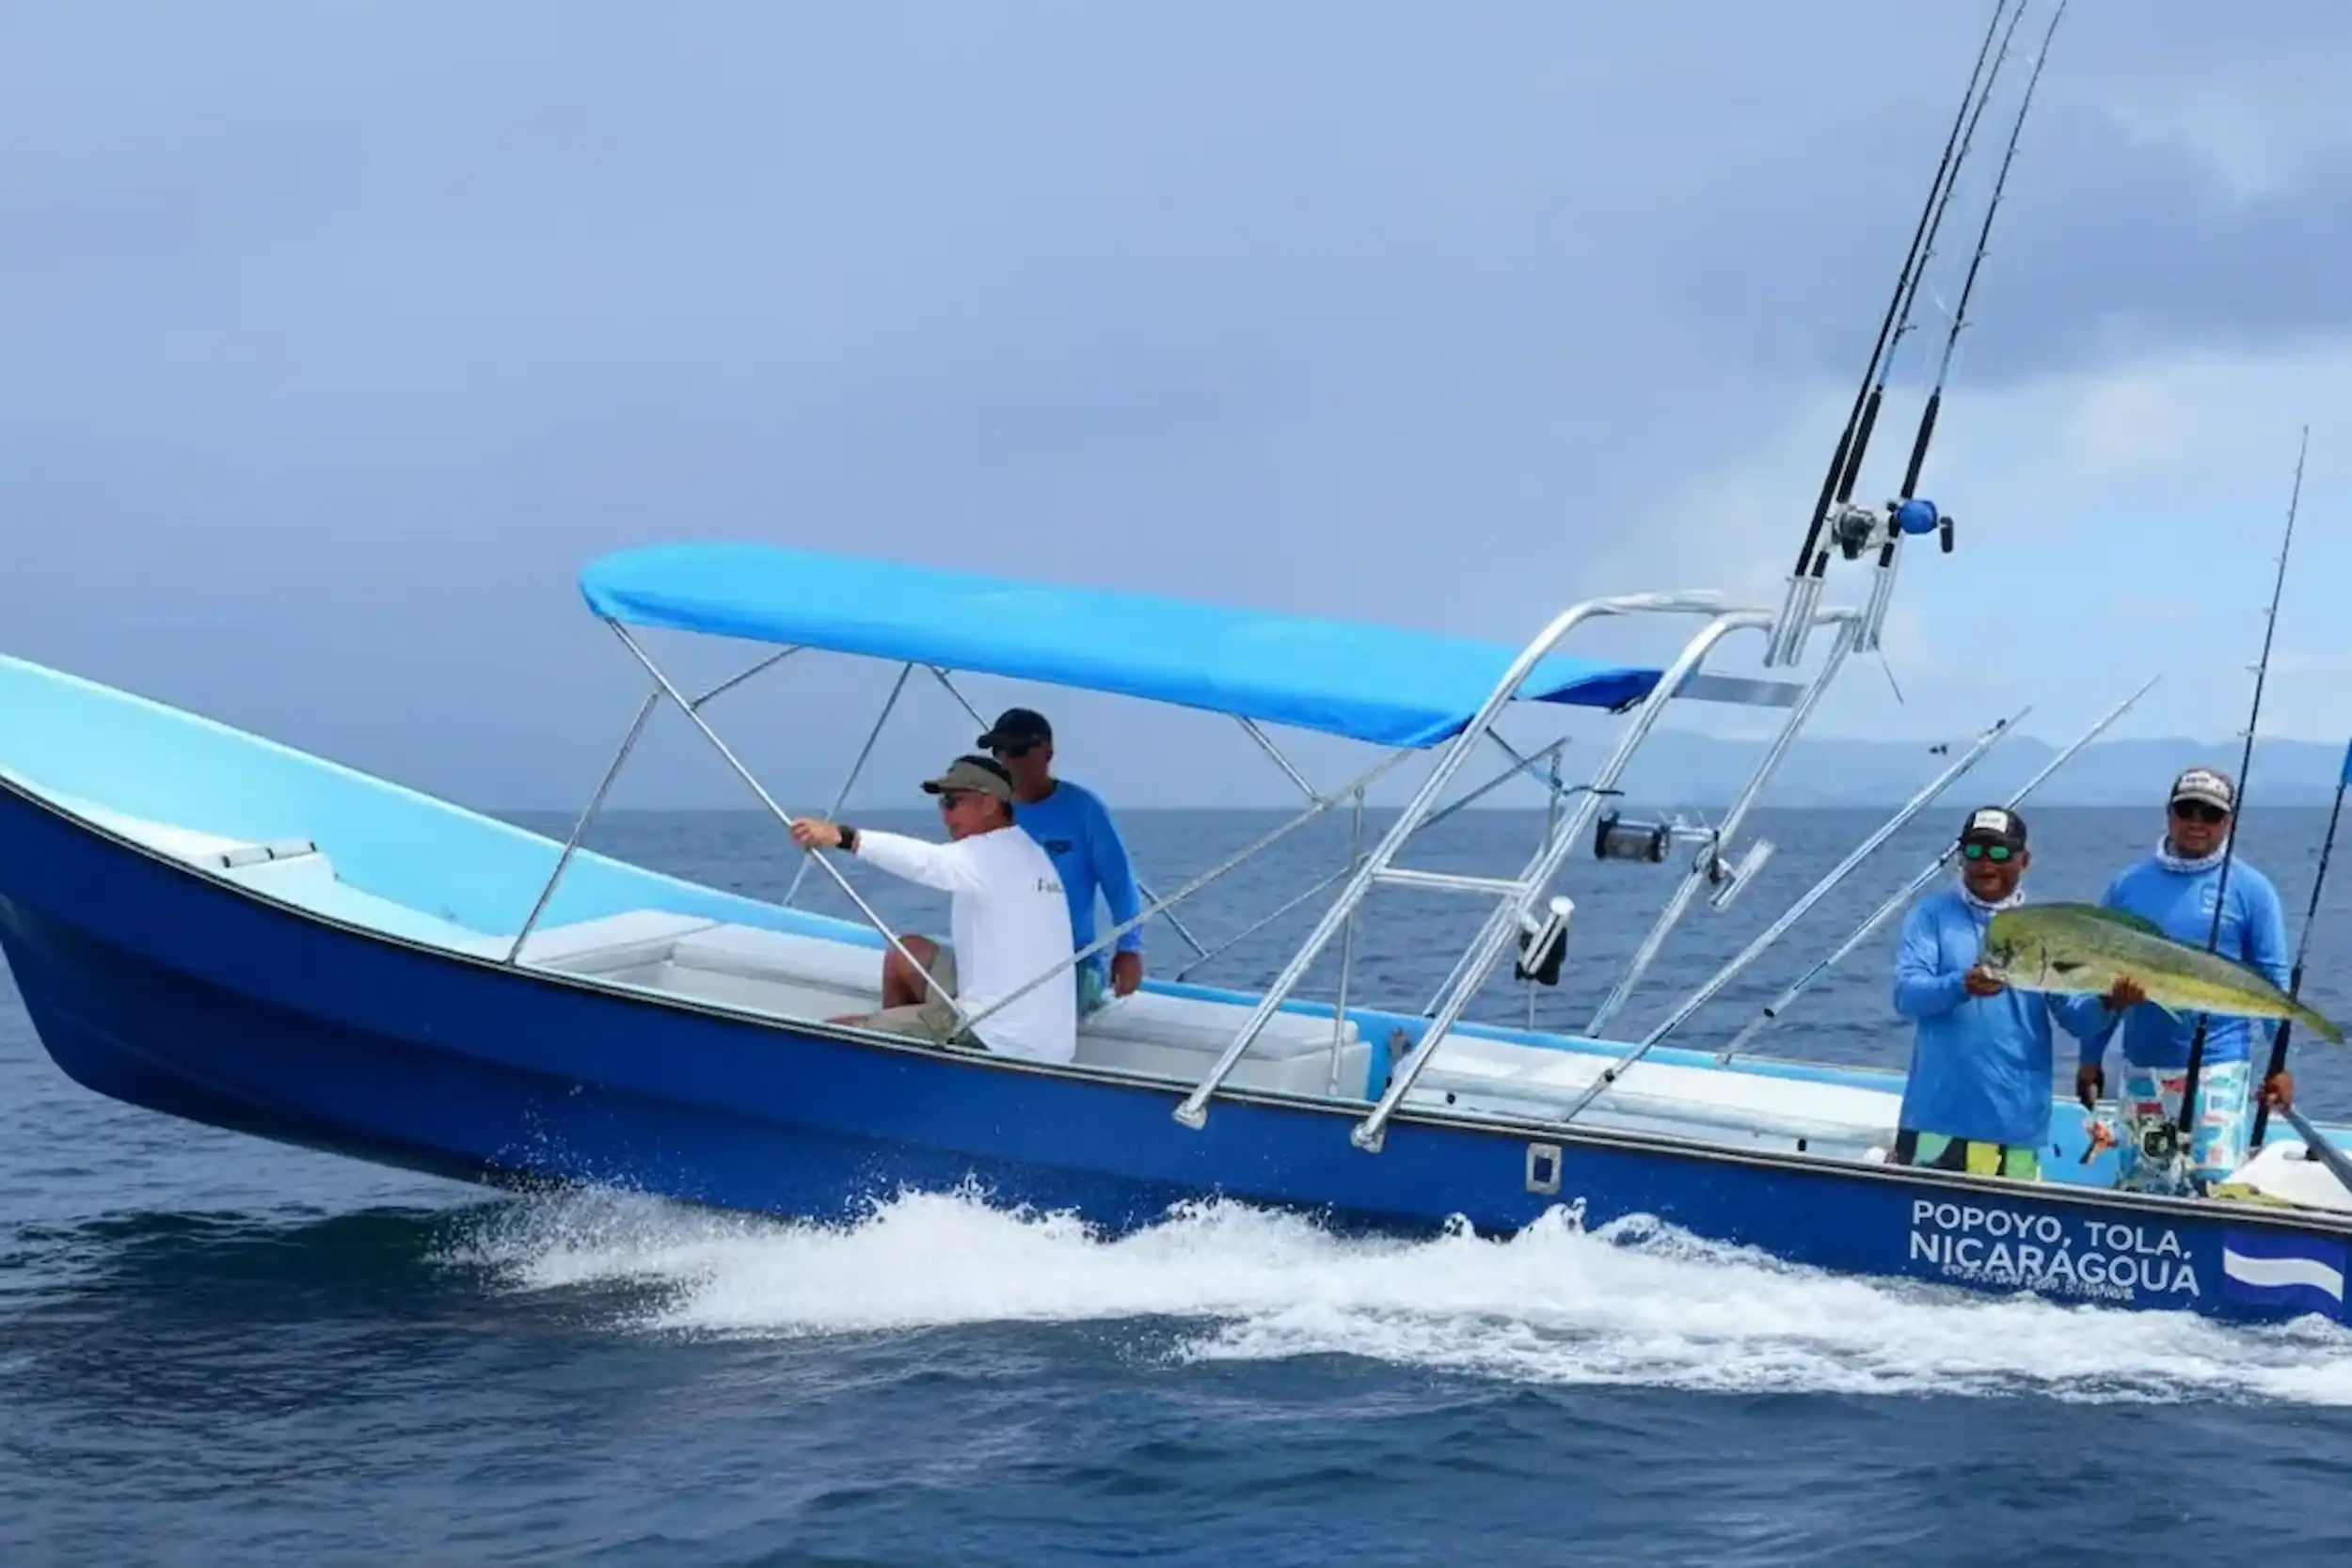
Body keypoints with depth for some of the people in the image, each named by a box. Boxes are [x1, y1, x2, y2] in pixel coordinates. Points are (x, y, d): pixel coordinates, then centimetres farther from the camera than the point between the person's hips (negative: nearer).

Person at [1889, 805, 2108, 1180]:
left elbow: (2077, 1017, 3)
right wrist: (1961, 986, -31)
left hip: (2015, 1123, 2)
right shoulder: (1931, 915, 3)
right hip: (1937, 1115, -2)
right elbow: (1906, 993, -11)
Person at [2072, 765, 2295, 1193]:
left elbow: (2273, 982, 0)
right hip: (2141, 1068, 4)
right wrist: (2090, 1057, 10)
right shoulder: (2128, 885, 8)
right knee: (2138, 1183, 10)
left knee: (2214, 1183, -10)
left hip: (2220, 1067, -4)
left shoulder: (2250, 889, 0)